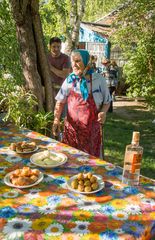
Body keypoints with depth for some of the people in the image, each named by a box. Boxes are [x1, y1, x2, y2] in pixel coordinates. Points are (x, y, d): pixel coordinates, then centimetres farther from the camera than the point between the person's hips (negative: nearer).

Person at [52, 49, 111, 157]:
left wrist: (103, 112, -15)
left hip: (91, 129, -1)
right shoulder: (69, 80, 0)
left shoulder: (98, 80, -5)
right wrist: (56, 119, -6)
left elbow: (107, 101, 5)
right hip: (72, 127, 2)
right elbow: (60, 102, 6)